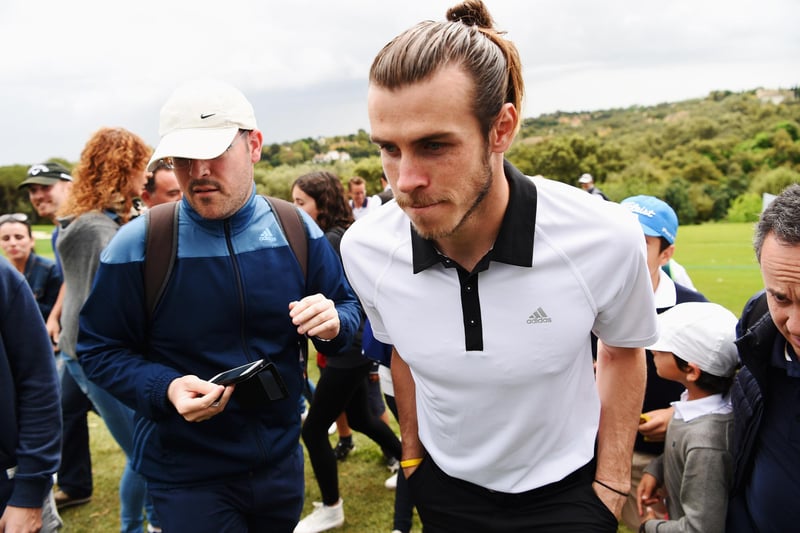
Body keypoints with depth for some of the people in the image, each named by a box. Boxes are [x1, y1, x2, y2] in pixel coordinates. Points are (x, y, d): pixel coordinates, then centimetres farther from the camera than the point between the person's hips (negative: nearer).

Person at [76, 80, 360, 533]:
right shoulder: (138, 245, -14)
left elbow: (348, 305, 4)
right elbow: (99, 349, -7)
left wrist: (334, 323, -20)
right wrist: (166, 389, -24)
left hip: (282, 457, 4)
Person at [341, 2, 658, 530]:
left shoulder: (607, 240, -25)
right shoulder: (364, 250, -19)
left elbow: (622, 351, -5)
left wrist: (611, 487, -4)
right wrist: (412, 454, 10)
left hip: (563, 490, -2)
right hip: (443, 487, 3)